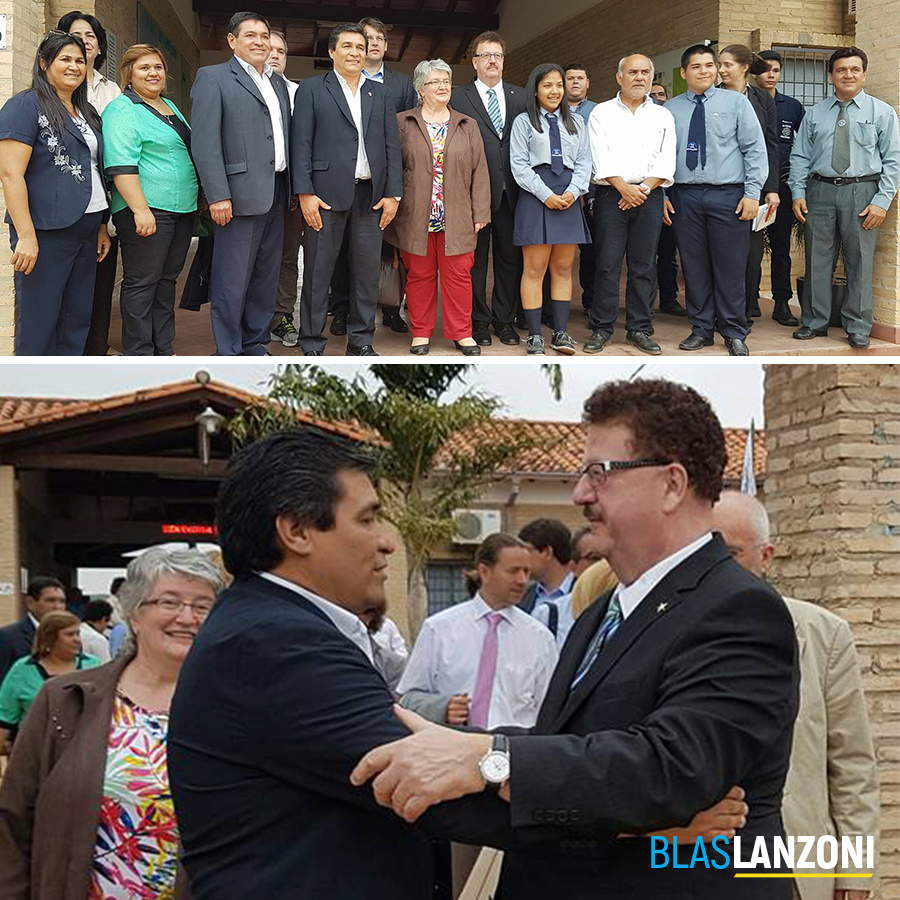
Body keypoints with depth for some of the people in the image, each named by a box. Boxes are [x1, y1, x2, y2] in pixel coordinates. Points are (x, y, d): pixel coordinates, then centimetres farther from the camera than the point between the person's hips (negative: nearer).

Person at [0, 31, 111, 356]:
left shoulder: (86, 112, 17)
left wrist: (102, 227, 17)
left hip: (85, 230, 8)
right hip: (46, 232, -8)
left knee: (78, 321, 9)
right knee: (39, 323, -4)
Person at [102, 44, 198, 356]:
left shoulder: (170, 107, 18)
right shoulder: (122, 110, -9)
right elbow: (122, 165, -18)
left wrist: (200, 197, 23)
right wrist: (140, 209, -26)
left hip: (182, 210, 9)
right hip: (147, 210, -8)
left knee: (166, 280, 12)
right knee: (142, 282, -3)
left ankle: (163, 349, 19)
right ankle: (139, 355, 3)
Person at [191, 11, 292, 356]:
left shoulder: (278, 82, 19)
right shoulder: (213, 77, -3)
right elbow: (204, 142, -10)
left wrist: (293, 187, 13)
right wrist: (218, 196, -17)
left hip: (275, 194, 7)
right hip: (240, 195, -7)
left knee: (266, 277, 12)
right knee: (231, 282, -4)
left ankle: (253, 346, 22)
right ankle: (228, 356, 3)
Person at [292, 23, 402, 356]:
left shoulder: (379, 93, 16)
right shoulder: (312, 89, 5)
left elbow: (392, 145, 12)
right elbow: (301, 143, -1)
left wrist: (393, 193, 3)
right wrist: (305, 193, -10)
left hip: (371, 194, 4)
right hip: (328, 192, -3)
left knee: (368, 269, 5)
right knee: (318, 270, -2)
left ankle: (361, 340, 15)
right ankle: (312, 345, 5)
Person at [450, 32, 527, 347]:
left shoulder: (520, 97, 13)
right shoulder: (458, 98, 2)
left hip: (511, 191, 3)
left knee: (510, 258, 7)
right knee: (475, 259, 4)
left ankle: (504, 319, 17)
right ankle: (479, 320, 13)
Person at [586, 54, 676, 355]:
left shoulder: (663, 116, 13)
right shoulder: (602, 113, 7)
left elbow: (666, 162, 3)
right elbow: (601, 159, -4)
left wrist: (643, 187, -11)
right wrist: (624, 188, -15)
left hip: (649, 194, 2)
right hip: (611, 195, -2)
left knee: (643, 265, 3)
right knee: (607, 263, -4)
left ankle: (639, 328, 9)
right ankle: (601, 329, 2)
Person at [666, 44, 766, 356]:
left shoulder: (735, 102, 5)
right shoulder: (670, 109, 10)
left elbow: (755, 149, 1)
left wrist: (752, 193, -7)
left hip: (728, 195, -2)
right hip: (685, 196, 2)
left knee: (730, 267, -1)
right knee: (694, 267, 5)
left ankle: (734, 334, 9)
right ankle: (701, 330, 17)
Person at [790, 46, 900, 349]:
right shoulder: (815, 114, 10)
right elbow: (800, 156, 10)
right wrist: (798, 193, -2)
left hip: (862, 192, -2)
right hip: (821, 191, 2)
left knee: (860, 262, 2)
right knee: (817, 260, 5)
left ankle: (858, 328, 11)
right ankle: (815, 322, 16)